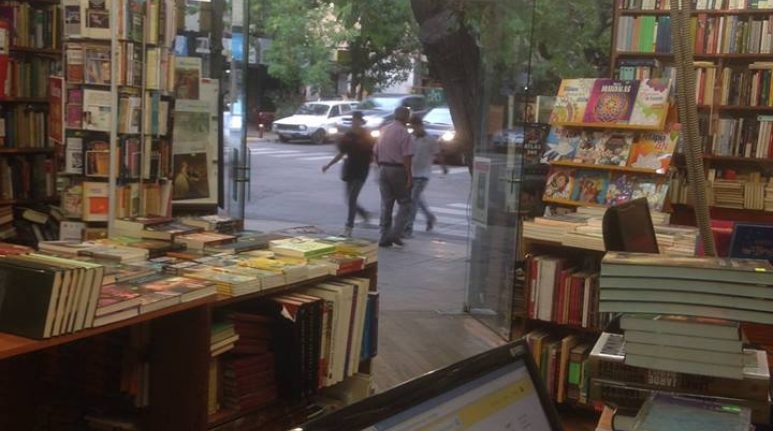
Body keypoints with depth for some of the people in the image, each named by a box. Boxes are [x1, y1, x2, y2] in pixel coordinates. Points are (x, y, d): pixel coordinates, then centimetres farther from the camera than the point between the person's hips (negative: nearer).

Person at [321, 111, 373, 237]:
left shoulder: (367, 137, -6)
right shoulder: (348, 136, 5)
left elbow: (373, 155, -3)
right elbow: (341, 154, 13)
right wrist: (328, 165, 10)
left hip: (361, 171, -5)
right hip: (349, 170, 5)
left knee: (352, 199, -11)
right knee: (349, 200, 9)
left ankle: (349, 227, -6)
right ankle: (365, 214, 35)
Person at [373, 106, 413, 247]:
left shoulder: (383, 130, 10)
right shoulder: (404, 133, -12)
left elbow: (375, 152, 13)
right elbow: (406, 157, -17)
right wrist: (409, 176, -14)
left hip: (383, 169, 7)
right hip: (398, 170, -6)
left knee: (386, 204, 10)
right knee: (405, 204, 4)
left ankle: (385, 237, 11)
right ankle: (395, 233, -7)